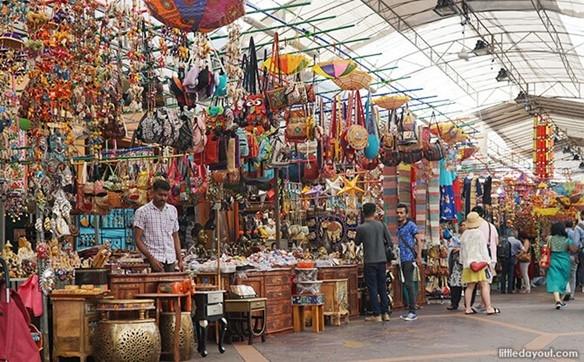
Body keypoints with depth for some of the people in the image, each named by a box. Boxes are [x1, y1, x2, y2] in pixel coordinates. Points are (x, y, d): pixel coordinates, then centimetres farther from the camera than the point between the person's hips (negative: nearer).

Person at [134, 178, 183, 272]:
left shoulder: (172, 210, 14)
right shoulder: (142, 212, -1)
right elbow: (138, 239, -5)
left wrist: (180, 259, 11)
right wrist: (151, 258, -15)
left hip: (171, 259, 5)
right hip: (155, 259, -5)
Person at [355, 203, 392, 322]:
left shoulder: (361, 228, -9)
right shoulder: (381, 225, 1)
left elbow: (357, 242, 7)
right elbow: (389, 242, 4)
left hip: (370, 262, -3)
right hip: (382, 260, 4)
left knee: (373, 288, 3)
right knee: (382, 287, 12)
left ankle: (377, 315, 4)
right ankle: (385, 313, 15)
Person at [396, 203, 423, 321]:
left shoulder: (411, 225, -5)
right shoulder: (398, 227, 16)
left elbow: (419, 240, -9)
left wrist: (419, 256, -16)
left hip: (409, 258, -8)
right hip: (402, 259, 8)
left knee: (409, 283, -11)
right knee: (407, 284, 10)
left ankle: (413, 311, -8)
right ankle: (410, 310, 16)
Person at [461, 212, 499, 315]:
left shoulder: (464, 234, 10)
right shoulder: (479, 233, -7)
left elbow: (462, 250, 17)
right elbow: (483, 249, -8)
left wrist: (463, 262, 24)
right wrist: (487, 261, -4)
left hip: (468, 264, 6)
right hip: (479, 262, -6)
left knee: (470, 286, 9)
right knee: (485, 285, -6)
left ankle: (468, 308, 10)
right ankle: (489, 308, -10)